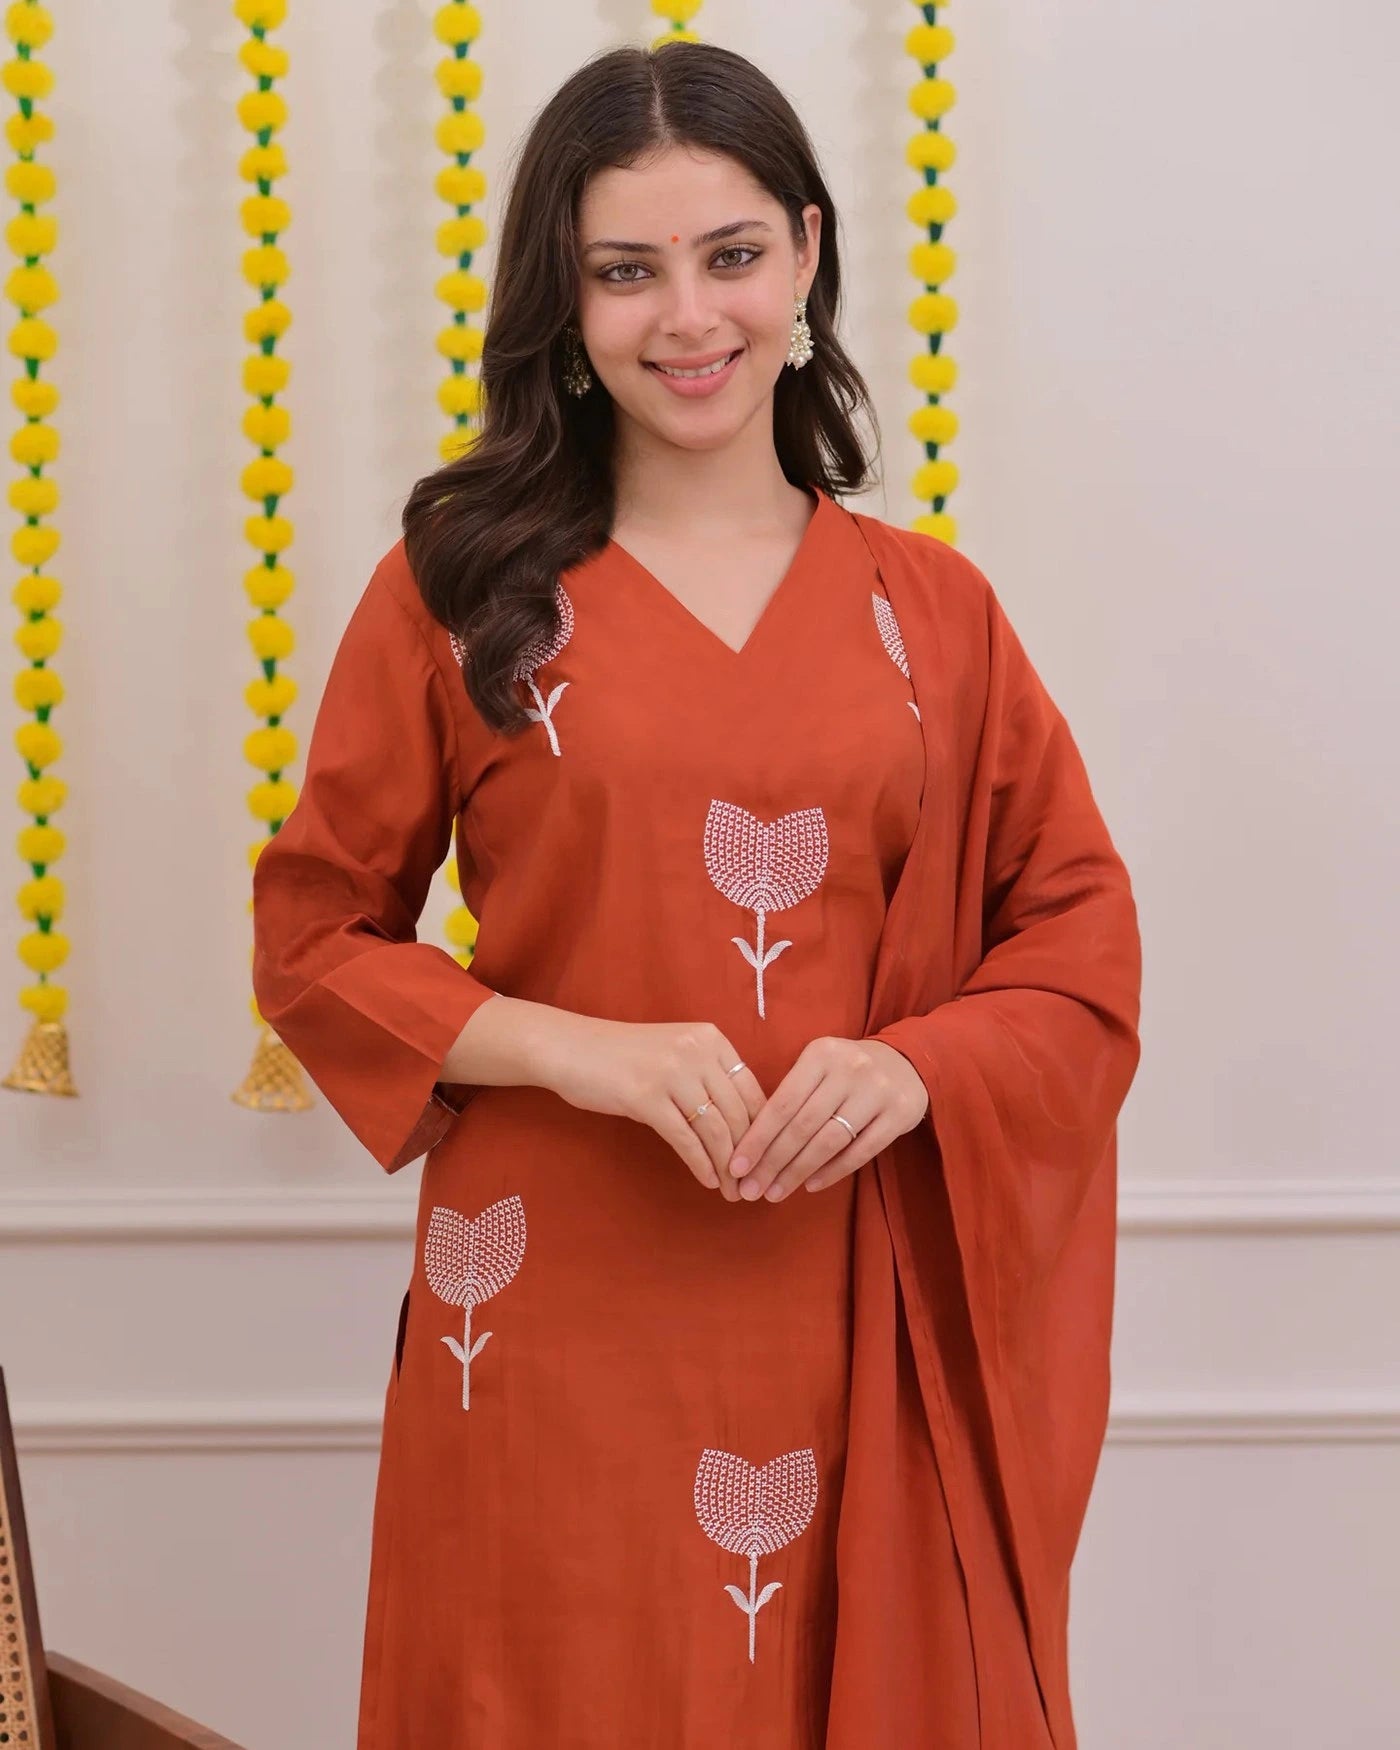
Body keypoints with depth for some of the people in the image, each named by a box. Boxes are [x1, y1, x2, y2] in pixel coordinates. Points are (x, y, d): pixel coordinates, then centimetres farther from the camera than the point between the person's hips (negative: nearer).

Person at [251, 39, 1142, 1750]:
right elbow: (313, 936, 2)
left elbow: (1081, 936, 8)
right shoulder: (455, 589, 0)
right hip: (557, 1325, -1)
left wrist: (912, 1066, -11)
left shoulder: (929, 608, 5)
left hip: (859, 1335, 2)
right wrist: (577, 1049, -13)